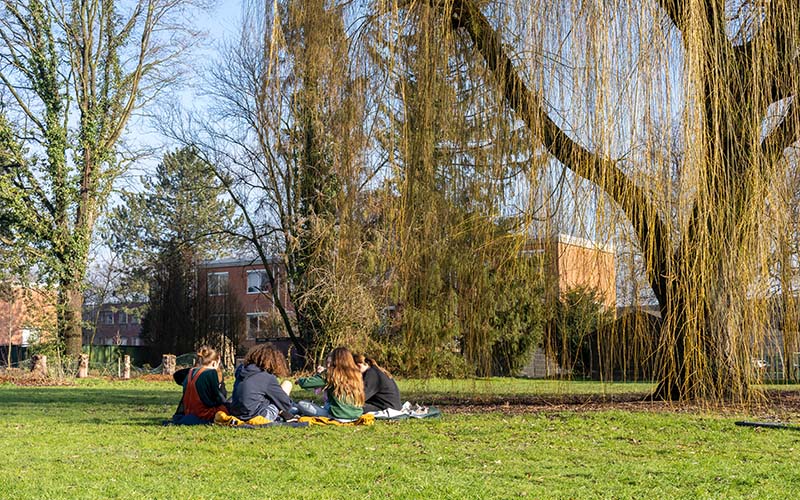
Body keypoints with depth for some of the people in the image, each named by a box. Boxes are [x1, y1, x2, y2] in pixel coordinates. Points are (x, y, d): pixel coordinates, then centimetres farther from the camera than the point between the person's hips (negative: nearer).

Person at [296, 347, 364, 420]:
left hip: (338, 415, -6)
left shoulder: (331, 374, -10)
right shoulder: (356, 374, 4)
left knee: (301, 404, -1)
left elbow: (306, 383, -10)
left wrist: (299, 380, 17)